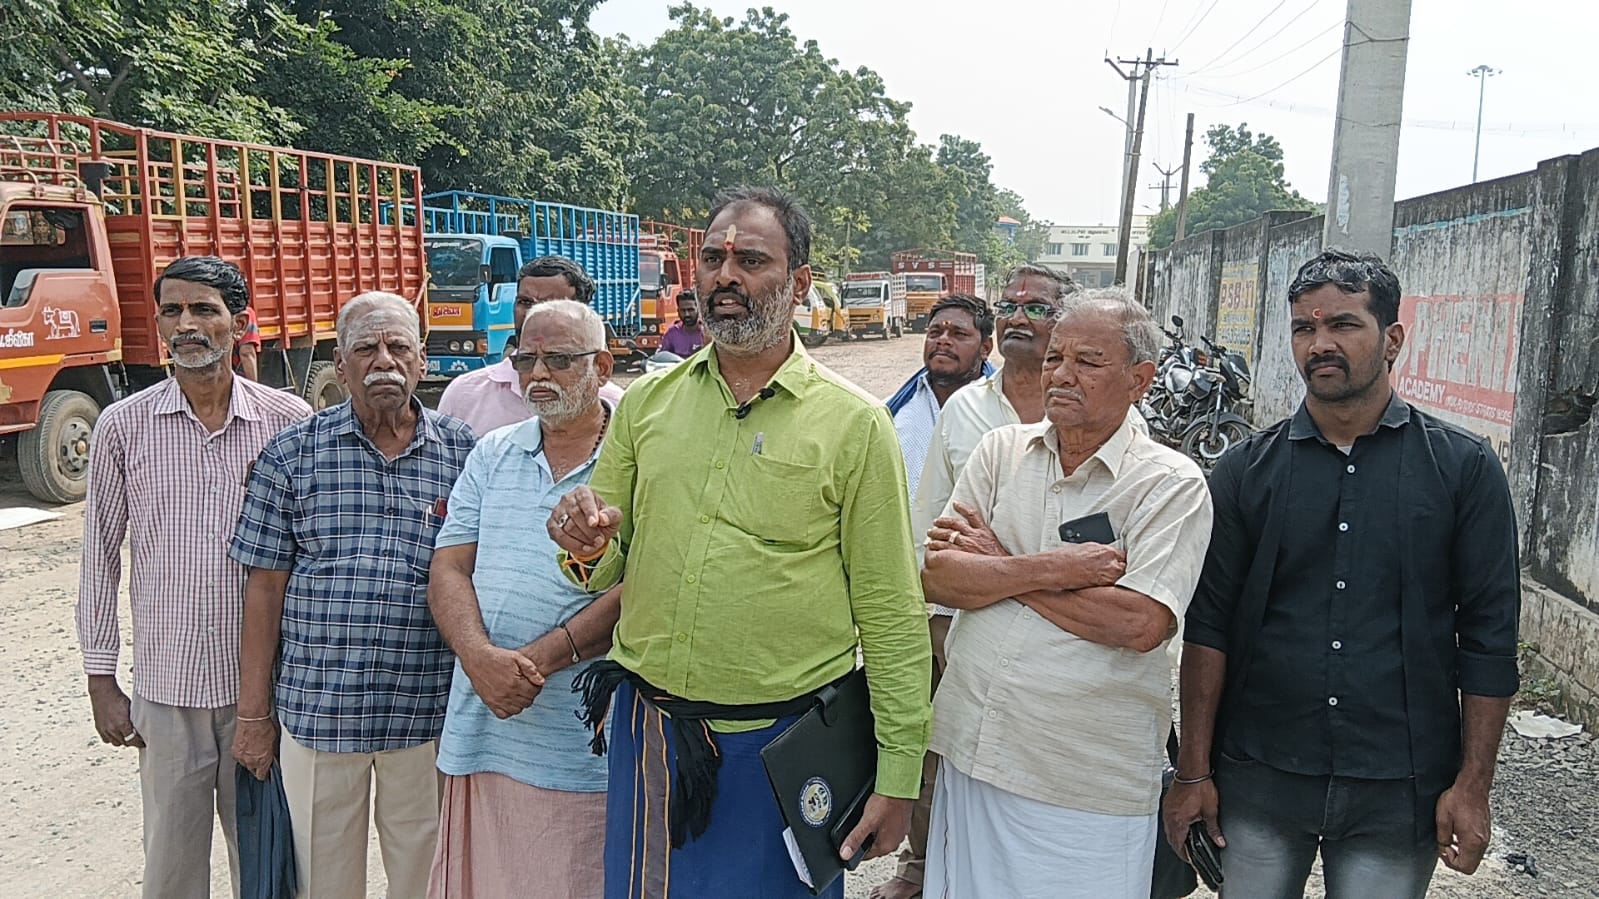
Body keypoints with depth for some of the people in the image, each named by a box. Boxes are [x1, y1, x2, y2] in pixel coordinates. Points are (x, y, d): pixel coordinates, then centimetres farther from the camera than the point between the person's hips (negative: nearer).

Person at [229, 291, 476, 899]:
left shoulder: (463, 451, 1)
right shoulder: (292, 454, 0)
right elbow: (266, 585, 1)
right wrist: (253, 713, 0)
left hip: (429, 712, 1)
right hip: (316, 710, 0)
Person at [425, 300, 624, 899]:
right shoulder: (492, 455, 13)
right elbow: (448, 570, 6)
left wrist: (538, 658, -18)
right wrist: (481, 657, -12)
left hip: (582, 743, -4)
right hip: (479, 731, 5)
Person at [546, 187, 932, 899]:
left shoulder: (855, 423, -7)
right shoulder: (646, 403, 4)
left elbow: (891, 615, -6)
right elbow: (607, 569, 11)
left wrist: (898, 776, -7)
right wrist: (587, 549, -13)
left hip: (784, 741, -3)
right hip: (648, 732, 4)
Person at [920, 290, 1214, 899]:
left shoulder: (1172, 484, -7)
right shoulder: (1001, 450, 4)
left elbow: (1141, 624, -20)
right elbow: (936, 578, -4)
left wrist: (998, 567, -12)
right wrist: (1056, 568, -17)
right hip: (971, 752, 4)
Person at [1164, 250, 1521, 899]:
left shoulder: (1464, 467, -2)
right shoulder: (1246, 469, 1)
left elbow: (1488, 636, -1)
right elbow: (1209, 624, 0)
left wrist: (1473, 784, -4)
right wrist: (1193, 771, -2)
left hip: (1399, 794, -1)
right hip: (1256, 778, 1)